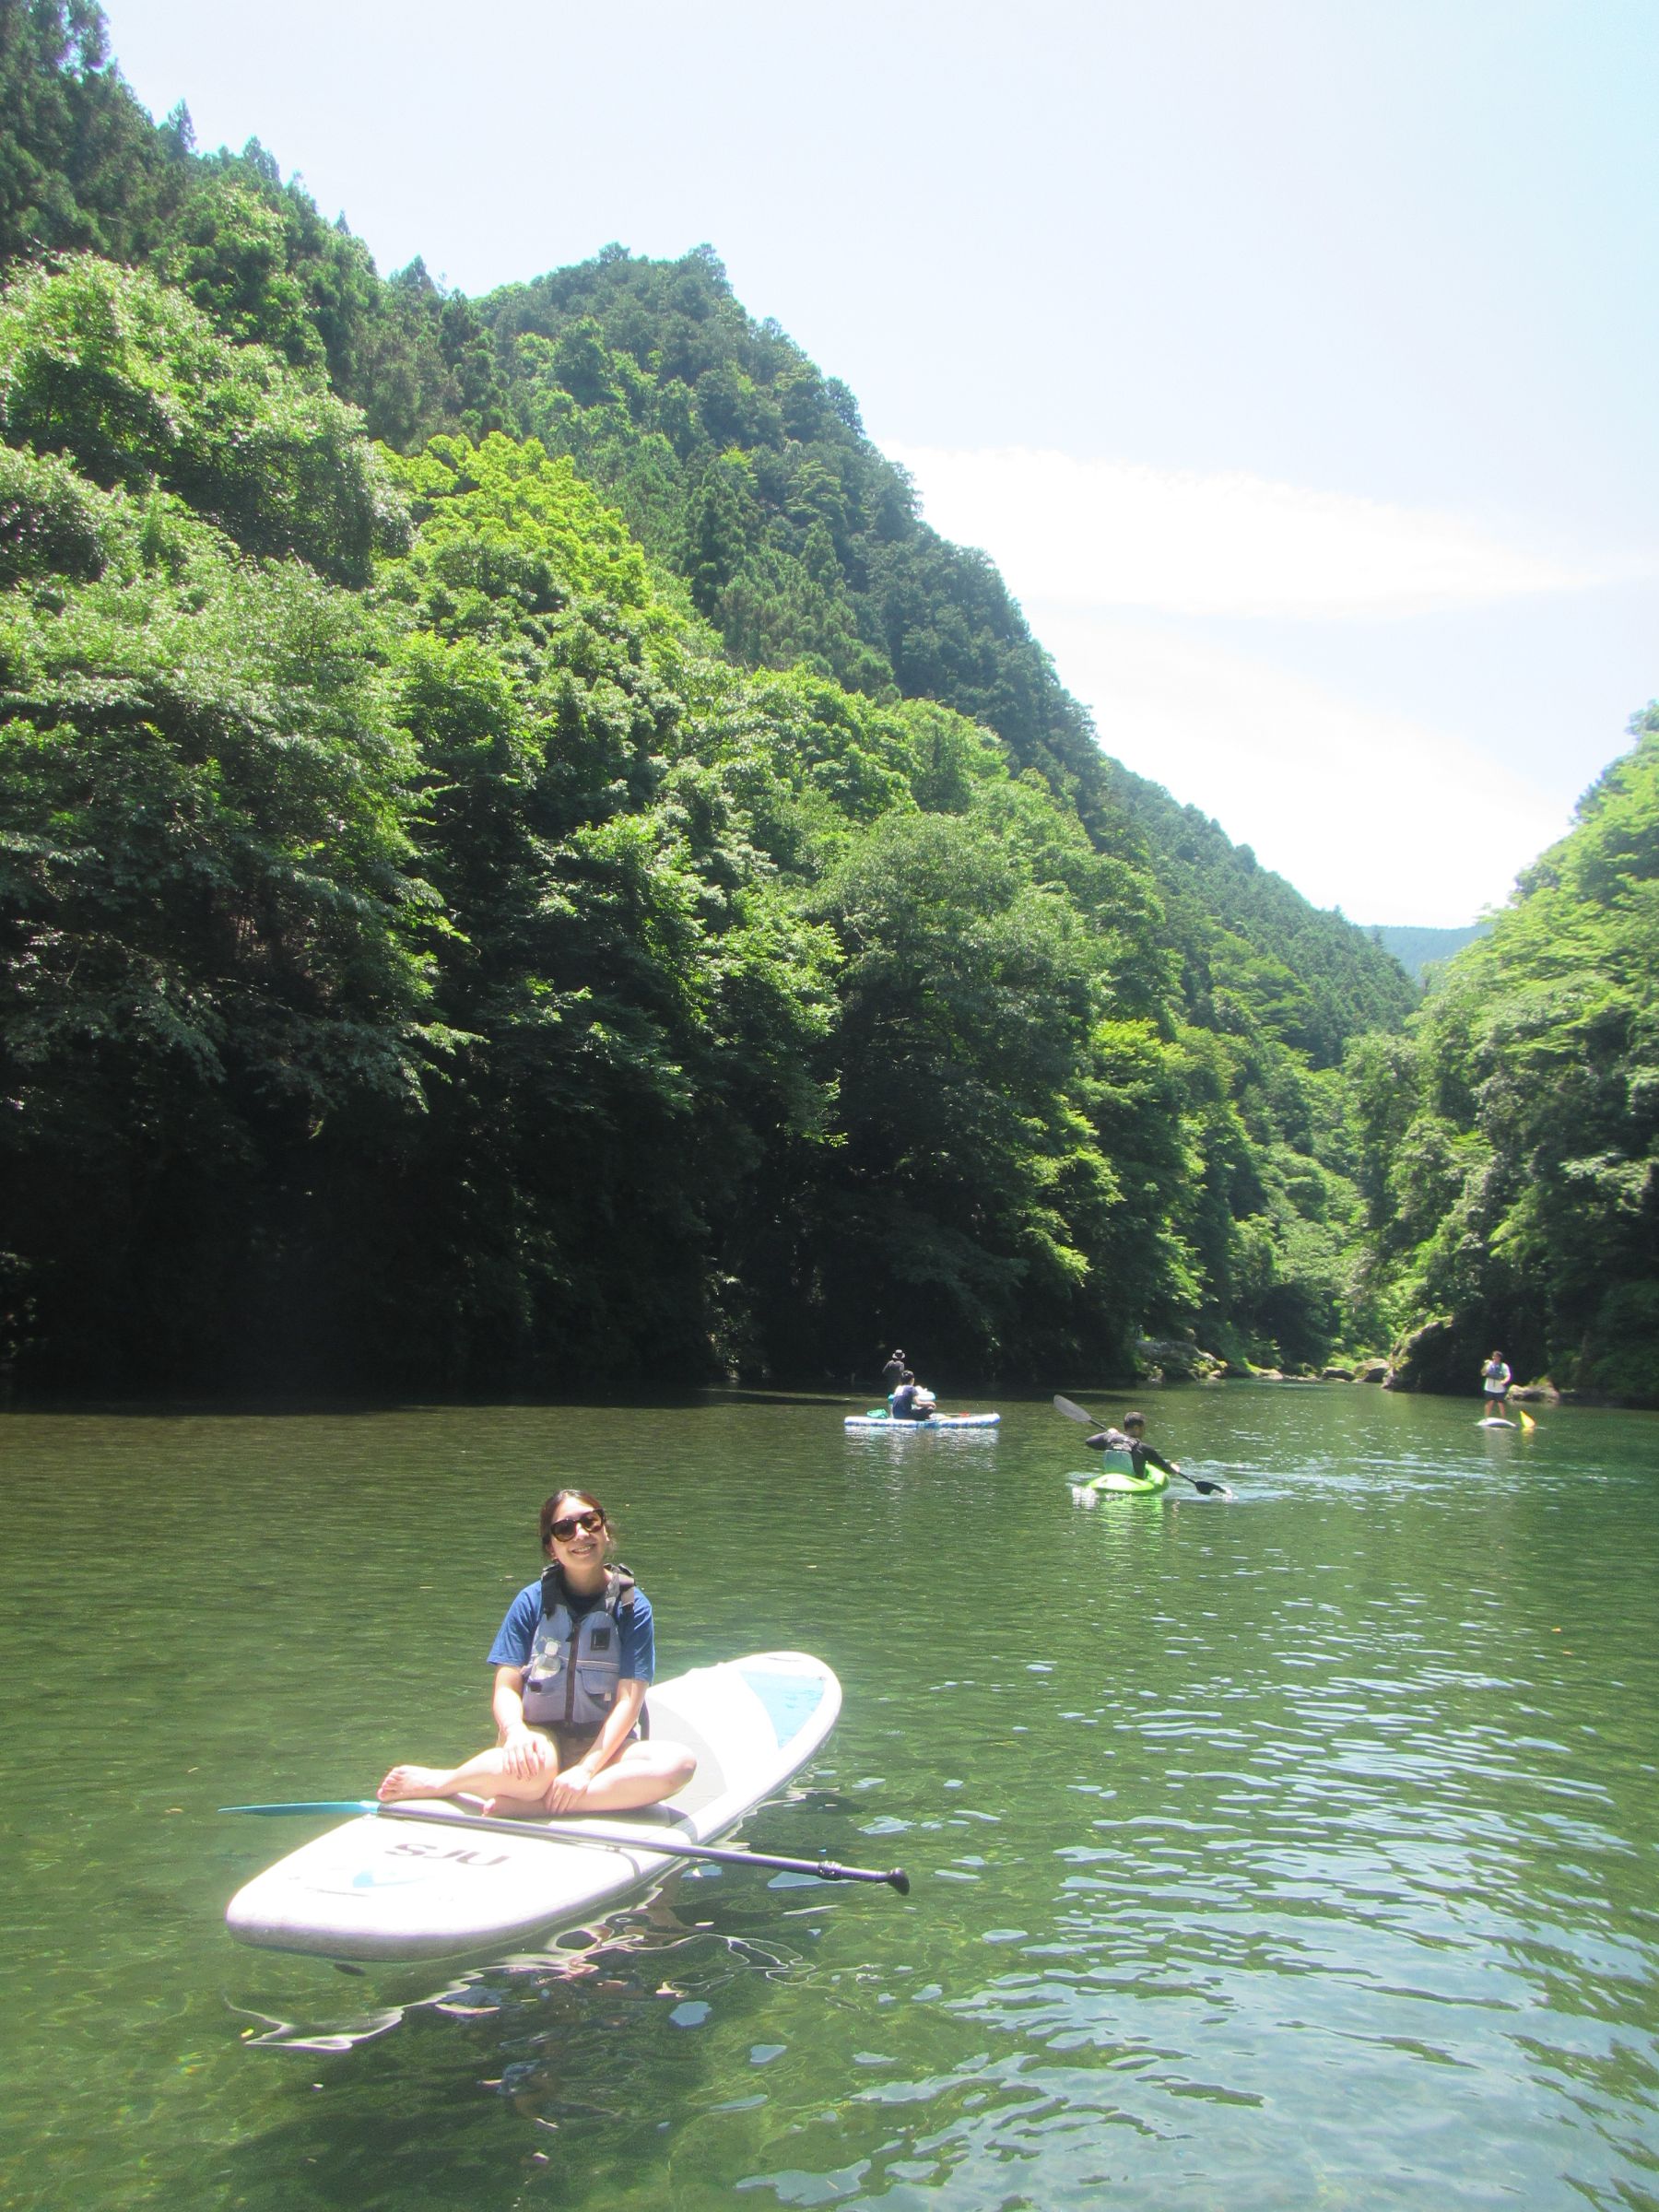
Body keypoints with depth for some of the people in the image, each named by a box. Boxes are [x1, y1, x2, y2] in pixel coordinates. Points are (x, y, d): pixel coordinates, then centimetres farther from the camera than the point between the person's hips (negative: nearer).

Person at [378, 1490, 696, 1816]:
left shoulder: (632, 1606, -1)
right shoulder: (533, 1600, 1)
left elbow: (629, 1699, -8)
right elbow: (506, 1688, -3)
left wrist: (588, 1767, -22)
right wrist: (516, 1732, -26)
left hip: (604, 1745, 1)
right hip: (540, 1737, -1)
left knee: (680, 1762, -30)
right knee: (533, 1767, -39)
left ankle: (529, 1803, -29)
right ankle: (440, 1782, -10)